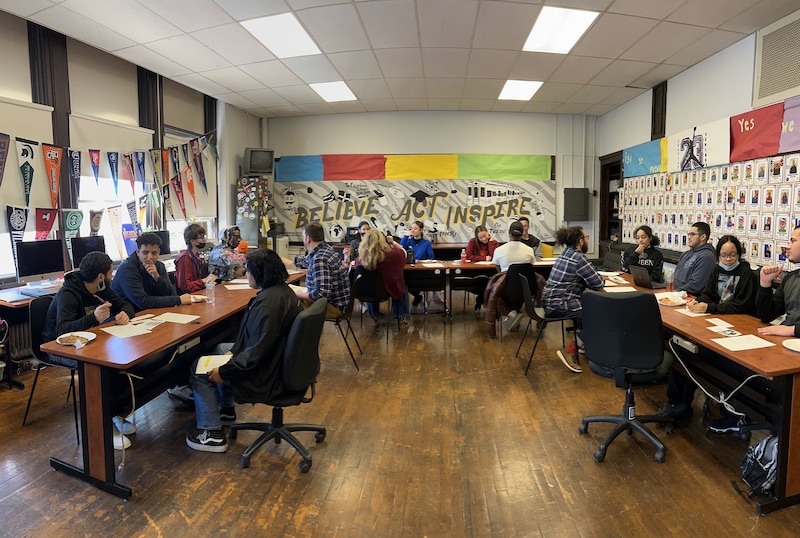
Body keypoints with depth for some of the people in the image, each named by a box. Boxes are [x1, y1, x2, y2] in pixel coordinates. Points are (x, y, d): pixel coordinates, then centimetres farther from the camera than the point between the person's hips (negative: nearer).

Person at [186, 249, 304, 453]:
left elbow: (256, 353, -30)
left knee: (199, 371, 6)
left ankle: (213, 434, 14)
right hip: (279, 362, 10)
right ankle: (226, 409, 42)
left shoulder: (269, 301, -29)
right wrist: (234, 351, 3)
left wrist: (223, 371, -17)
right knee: (220, 348, 29)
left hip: (266, 375, -10)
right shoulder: (281, 290, 2)